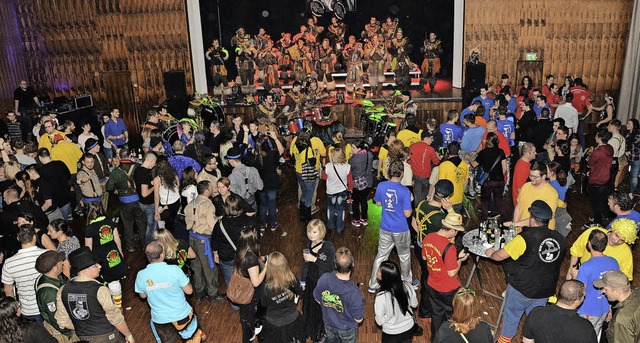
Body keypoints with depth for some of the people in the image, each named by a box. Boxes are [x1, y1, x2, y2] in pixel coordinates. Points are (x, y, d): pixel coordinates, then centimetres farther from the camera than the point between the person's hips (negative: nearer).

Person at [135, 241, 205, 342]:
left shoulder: (141, 275, -14)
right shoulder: (174, 270, -23)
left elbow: (143, 295, 5)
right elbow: (189, 291, -11)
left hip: (161, 319, 1)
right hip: (182, 315, -1)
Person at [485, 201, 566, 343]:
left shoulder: (525, 238, -25)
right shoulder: (559, 238, -8)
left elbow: (501, 255, -20)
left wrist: (491, 253, 3)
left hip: (522, 289, -4)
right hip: (546, 290, 4)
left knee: (512, 315, 18)